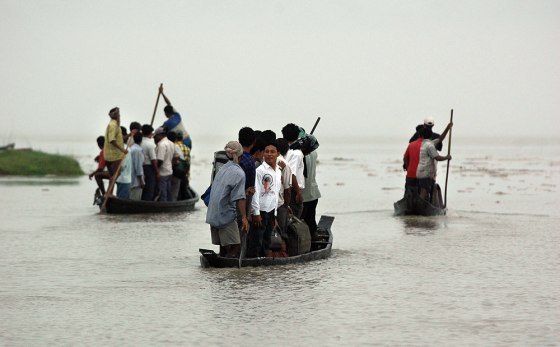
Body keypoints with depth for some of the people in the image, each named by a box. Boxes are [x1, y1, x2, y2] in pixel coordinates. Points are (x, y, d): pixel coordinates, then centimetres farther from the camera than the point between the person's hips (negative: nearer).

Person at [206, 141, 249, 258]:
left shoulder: (222, 169, 11)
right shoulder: (239, 173, -12)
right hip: (226, 215, -8)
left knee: (224, 248, 13)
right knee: (234, 248, -6)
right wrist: (244, 217, -15)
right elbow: (239, 198, -18)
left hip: (213, 216, 8)